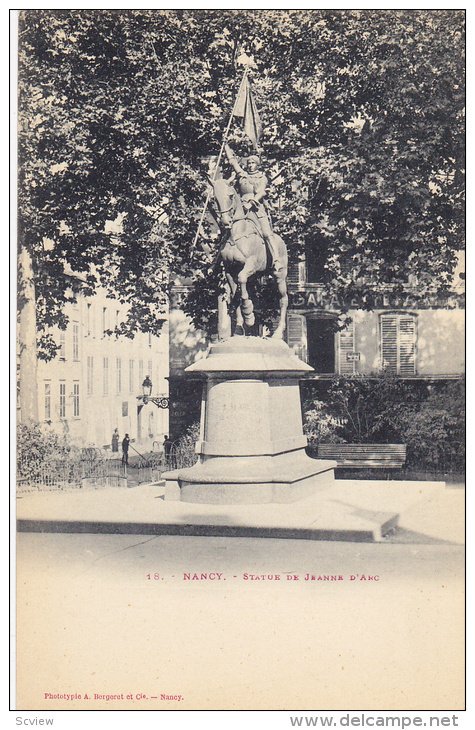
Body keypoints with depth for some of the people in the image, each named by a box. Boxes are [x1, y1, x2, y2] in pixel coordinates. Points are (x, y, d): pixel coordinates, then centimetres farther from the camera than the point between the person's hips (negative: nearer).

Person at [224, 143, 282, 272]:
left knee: (267, 234, -17)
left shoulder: (262, 178, 14)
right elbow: (232, 159, 27)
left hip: (257, 207, -4)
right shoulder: (242, 174, 21)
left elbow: (261, 192, -3)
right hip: (242, 207, 4)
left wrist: (252, 202, -19)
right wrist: (226, 145, 32)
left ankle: (277, 261, -26)